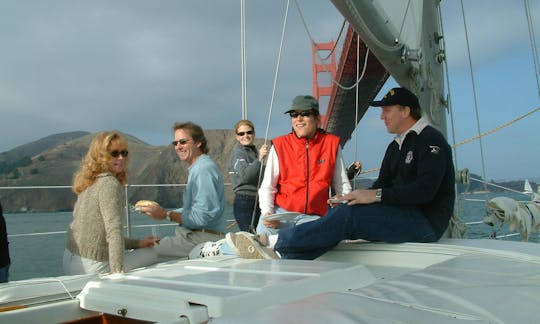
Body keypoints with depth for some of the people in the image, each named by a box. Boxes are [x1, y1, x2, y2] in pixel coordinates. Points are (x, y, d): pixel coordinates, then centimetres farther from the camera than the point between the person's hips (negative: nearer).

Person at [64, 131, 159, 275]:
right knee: (153, 255, 6)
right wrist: (118, 273, -29)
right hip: (92, 267, -9)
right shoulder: (110, 183, -17)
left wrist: (138, 243, 13)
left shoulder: (91, 183, 11)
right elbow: (114, 231, -26)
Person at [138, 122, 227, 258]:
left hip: (204, 238, -10)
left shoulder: (204, 169, -16)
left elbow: (202, 217, -22)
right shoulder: (197, 168, 18)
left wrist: (166, 215, -16)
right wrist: (161, 211, 11)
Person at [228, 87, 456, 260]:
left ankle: (275, 242, -25)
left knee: (350, 214, -26)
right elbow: (382, 184, 14)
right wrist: (362, 197, -7)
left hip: (426, 222, -8)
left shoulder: (430, 140, -9)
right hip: (400, 216, 8)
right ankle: (280, 257, -25)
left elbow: (425, 190, -22)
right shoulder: (396, 146, 20)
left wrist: (376, 195, -23)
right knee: (342, 214, -13)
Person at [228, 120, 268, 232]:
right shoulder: (238, 153, -8)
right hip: (244, 202, -8)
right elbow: (244, 175, -26)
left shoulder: (255, 151, 15)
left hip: (257, 201, 8)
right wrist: (259, 159, -34)